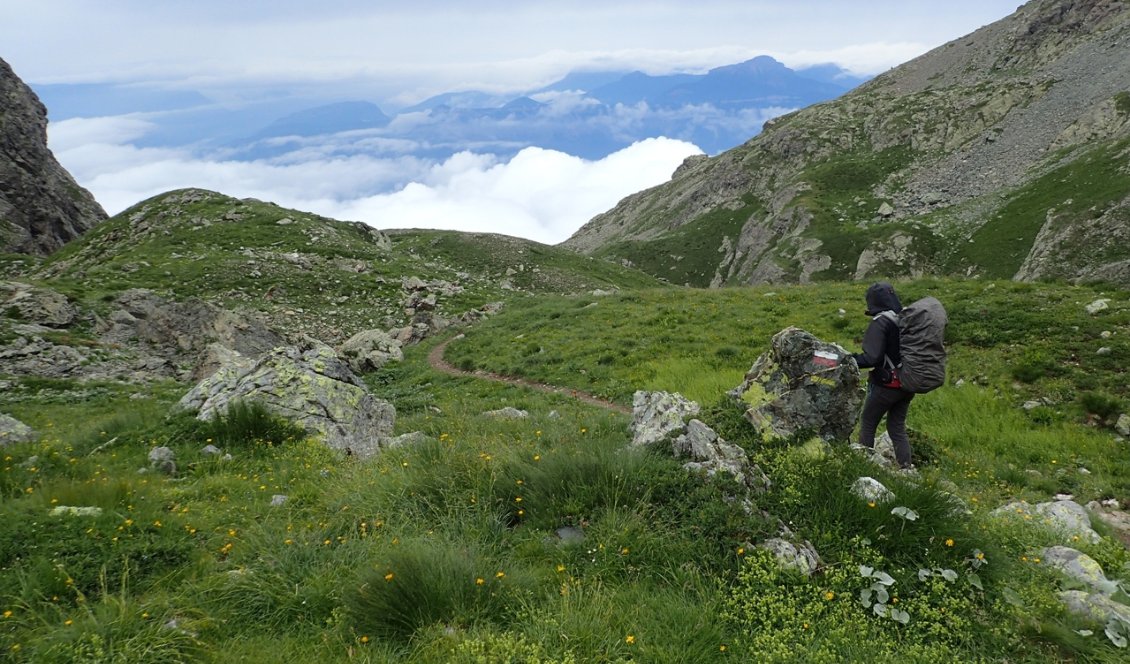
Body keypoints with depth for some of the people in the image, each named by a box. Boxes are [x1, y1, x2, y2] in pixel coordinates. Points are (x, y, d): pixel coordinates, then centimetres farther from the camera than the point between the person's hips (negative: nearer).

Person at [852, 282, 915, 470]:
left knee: (867, 423, 10)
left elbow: (872, 358, -23)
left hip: (887, 384, -7)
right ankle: (906, 466, 15)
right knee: (897, 426, 16)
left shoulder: (880, 323, -18)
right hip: (907, 385, 7)